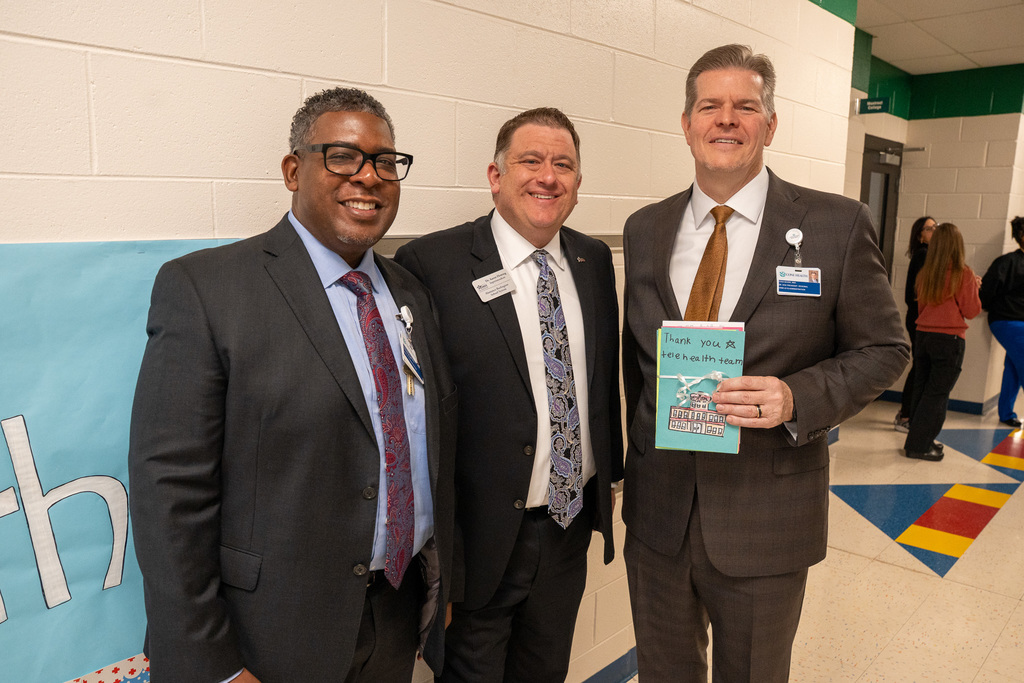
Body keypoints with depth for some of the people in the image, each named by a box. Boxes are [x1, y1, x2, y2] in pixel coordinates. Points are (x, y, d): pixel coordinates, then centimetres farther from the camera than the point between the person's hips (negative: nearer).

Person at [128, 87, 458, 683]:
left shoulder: (412, 294, 5)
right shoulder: (203, 287, -14)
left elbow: (437, 450, 9)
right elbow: (171, 491, -16)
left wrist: (442, 589, 12)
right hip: (279, 635, -5)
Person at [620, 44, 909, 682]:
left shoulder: (839, 225, -9)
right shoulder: (645, 229, 2)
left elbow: (885, 350, -4)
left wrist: (797, 397, -22)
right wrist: (640, 456, 11)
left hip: (765, 519, -3)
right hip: (657, 510, 3)